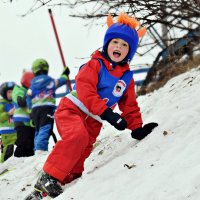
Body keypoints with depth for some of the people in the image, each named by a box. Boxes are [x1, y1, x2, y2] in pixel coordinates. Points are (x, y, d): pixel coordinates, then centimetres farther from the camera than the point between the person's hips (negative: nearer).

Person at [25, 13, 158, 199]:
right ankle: (48, 178, -35)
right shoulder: (95, 65, -7)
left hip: (92, 123, 7)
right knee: (78, 136, -35)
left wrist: (137, 128, 5)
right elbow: (85, 91, -20)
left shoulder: (127, 77, 12)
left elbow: (130, 106, 19)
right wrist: (107, 112, -29)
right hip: (72, 110, -7)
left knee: (79, 158, -2)